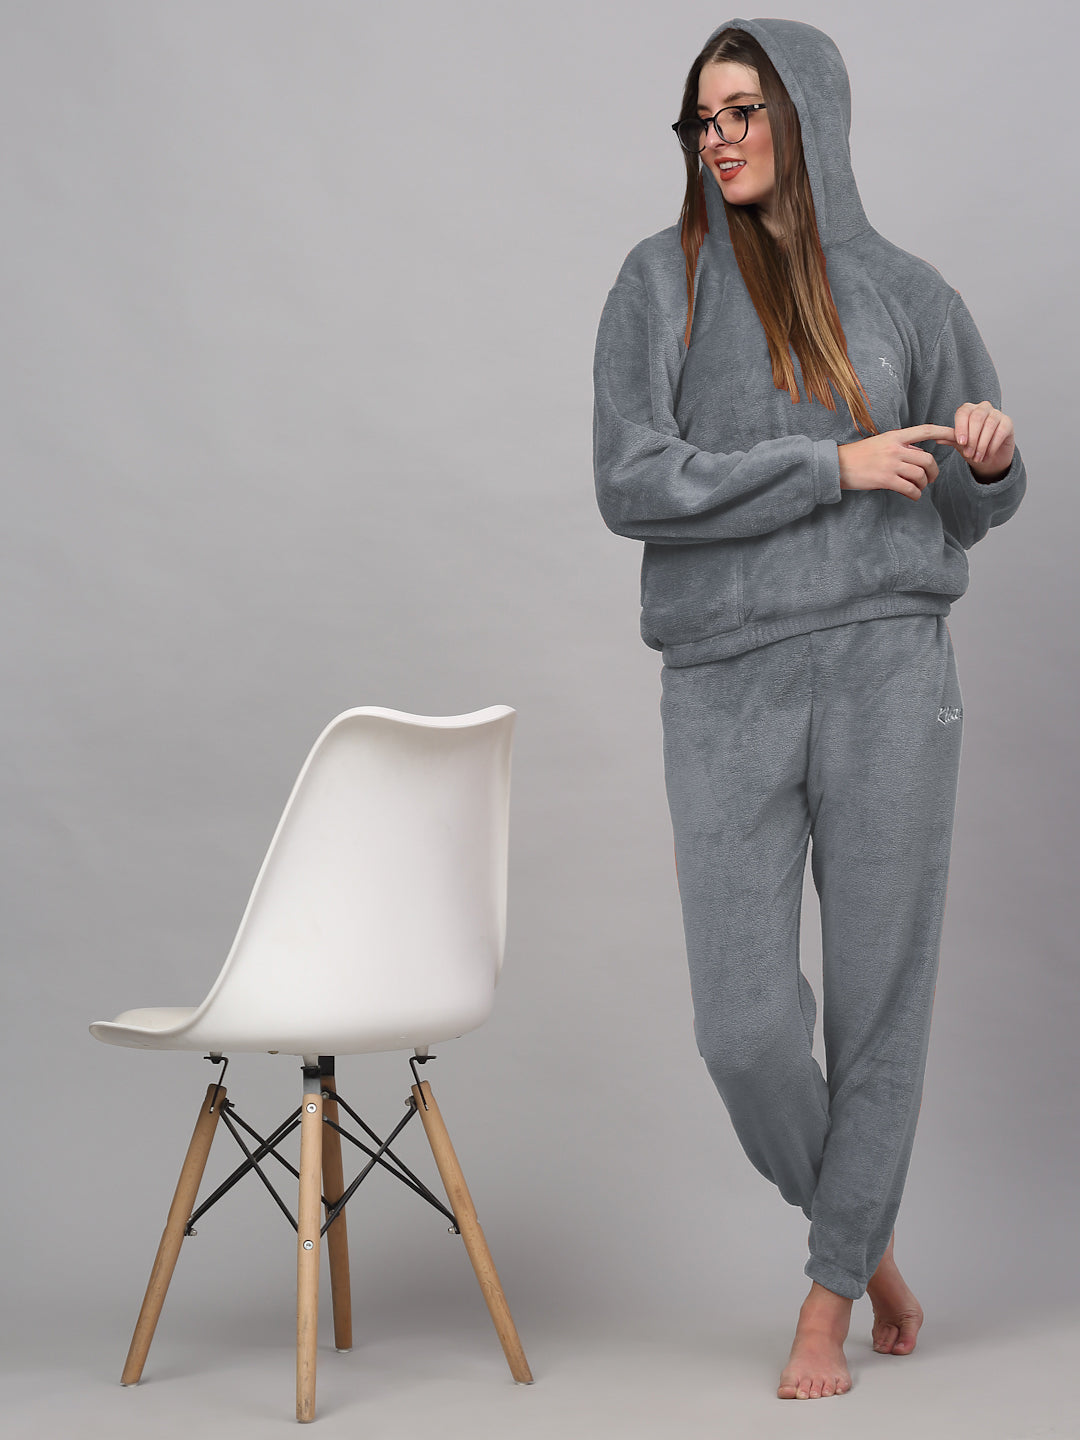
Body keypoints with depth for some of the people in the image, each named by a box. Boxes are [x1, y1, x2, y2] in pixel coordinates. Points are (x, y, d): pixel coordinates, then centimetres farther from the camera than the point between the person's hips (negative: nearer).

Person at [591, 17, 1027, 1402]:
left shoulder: (907, 293, 10)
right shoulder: (660, 282, 5)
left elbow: (975, 503, 17)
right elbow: (630, 482, -7)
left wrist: (989, 460, -7)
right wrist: (831, 466, -12)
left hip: (886, 667, 1)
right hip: (725, 683, 0)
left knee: (881, 995, 3)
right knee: (745, 1024, -2)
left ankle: (831, 1297, 21)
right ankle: (864, 1236, 27)